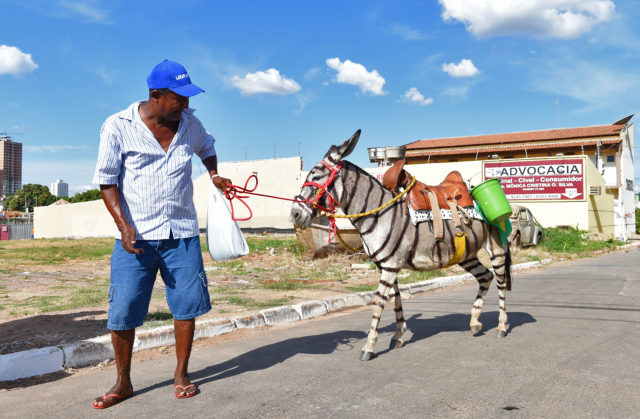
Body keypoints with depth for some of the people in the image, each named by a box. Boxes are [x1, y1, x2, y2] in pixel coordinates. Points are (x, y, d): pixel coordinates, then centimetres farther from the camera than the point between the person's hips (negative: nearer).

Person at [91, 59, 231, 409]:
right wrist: (123, 225, -16)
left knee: (187, 304, 3)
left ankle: (181, 375, 23)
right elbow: (106, 180, -6)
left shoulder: (189, 123, 4)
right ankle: (123, 383, 20)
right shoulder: (118, 126, -7)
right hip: (135, 236, -2)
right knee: (122, 311, -1)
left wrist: (213, 174, 9)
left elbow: (207, 148, 27)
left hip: (182, 234, 3)